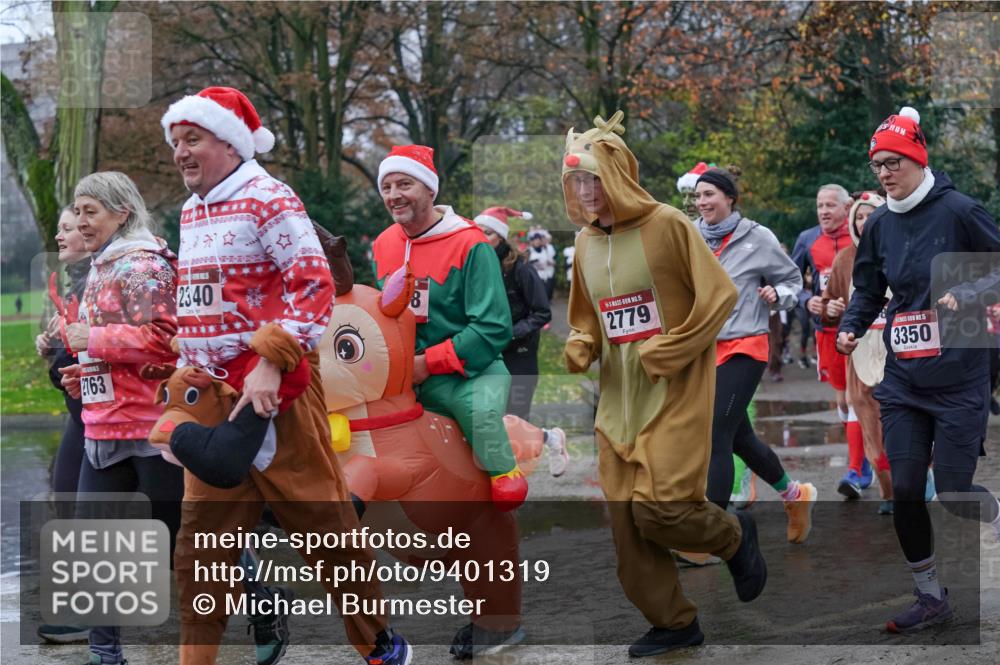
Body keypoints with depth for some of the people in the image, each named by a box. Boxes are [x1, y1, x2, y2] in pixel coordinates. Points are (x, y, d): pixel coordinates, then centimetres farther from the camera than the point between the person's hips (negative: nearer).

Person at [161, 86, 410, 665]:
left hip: (273, 390, -7)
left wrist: (271, 363, -25)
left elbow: (314, 285, -18)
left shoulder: (268, 199, -9)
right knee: (200, 544, 6)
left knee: (324, 525, 2)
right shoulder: (191, 214, 15)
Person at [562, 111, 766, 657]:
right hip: (618, 400, 6)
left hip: (675, 392, -6)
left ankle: (734, 536, 16)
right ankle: (674, 621, 18)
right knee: (625, 522, 3)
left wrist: (668, 351, -15)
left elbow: (720, 295, -11)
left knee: (661, 508, -16)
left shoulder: (667, 224, -10)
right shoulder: (586, 243, 9)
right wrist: (580, 347, -2)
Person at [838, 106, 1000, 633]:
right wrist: (851, 327, -1)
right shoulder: (879, 224, 6)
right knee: (904, 490, 3)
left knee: (953, 493, -2)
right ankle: (930, 596, 19)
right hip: (902, 381, 5)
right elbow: (868, 290, 17)